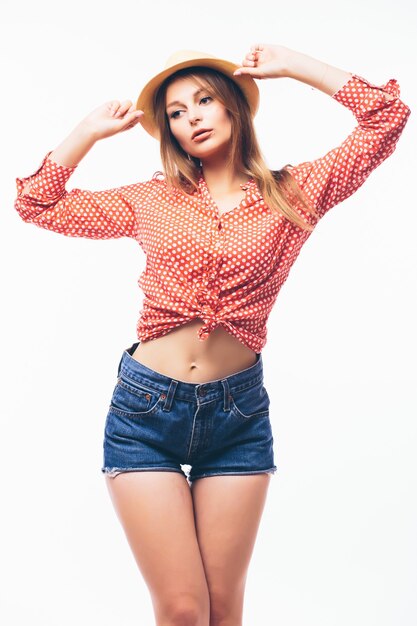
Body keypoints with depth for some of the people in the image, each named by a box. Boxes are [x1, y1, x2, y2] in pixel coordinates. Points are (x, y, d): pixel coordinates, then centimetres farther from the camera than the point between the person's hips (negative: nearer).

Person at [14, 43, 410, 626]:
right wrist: (94, 128, 10)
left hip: (238, 411, 0)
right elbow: (36, 203, 12)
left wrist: (291, 65, 3)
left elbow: (388, 116, -1)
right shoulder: (153, 200, 8)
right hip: (146, 406, 0)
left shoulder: (293, 195, 4)